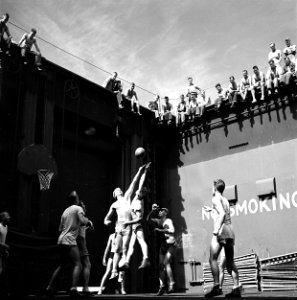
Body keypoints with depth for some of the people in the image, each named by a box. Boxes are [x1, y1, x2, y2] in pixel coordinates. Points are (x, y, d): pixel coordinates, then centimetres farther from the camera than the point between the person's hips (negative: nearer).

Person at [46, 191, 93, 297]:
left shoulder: (65, 211, 20)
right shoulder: (78, 208, -1)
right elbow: (83, 221, -17)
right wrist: (89, 222, 2)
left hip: (61, 240, 8)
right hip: (69, 241, -8)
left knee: (61, 265, 19)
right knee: (78, 265, -11)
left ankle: (49, 287, 20)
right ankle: (73, 288, -25)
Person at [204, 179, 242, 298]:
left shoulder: (216, 199, -1)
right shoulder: (225, 200, 22)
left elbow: (222, 213, -15)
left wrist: (216, 230, -21)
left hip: (221, 231, -8)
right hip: (230, 230, 8)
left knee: (213, 258, -10)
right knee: (230, 262, 9)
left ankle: (217, 287, -18)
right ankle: (237, 288, 3)